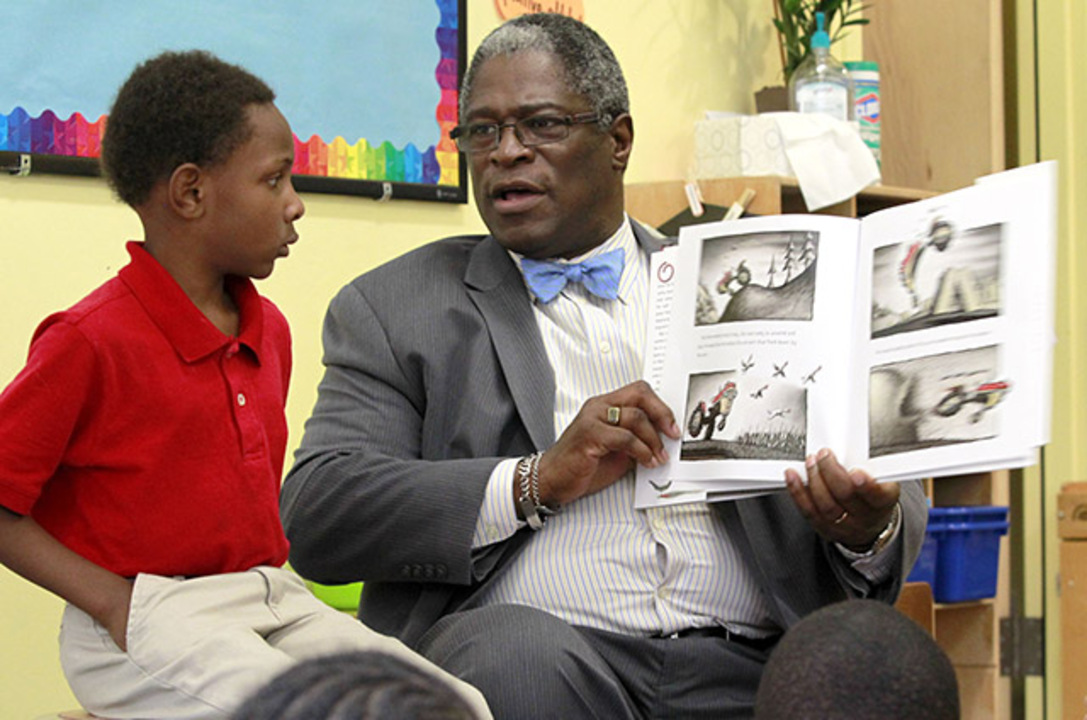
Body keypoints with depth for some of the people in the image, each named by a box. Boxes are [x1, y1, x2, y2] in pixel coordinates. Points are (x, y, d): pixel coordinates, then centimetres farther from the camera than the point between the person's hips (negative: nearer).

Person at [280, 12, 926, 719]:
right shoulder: (392, 308, 14)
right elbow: (314, 514, 0)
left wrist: (869, 532, -9)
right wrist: (539, 480, -10)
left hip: (742, 662, 2)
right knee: (515, 649, -35)